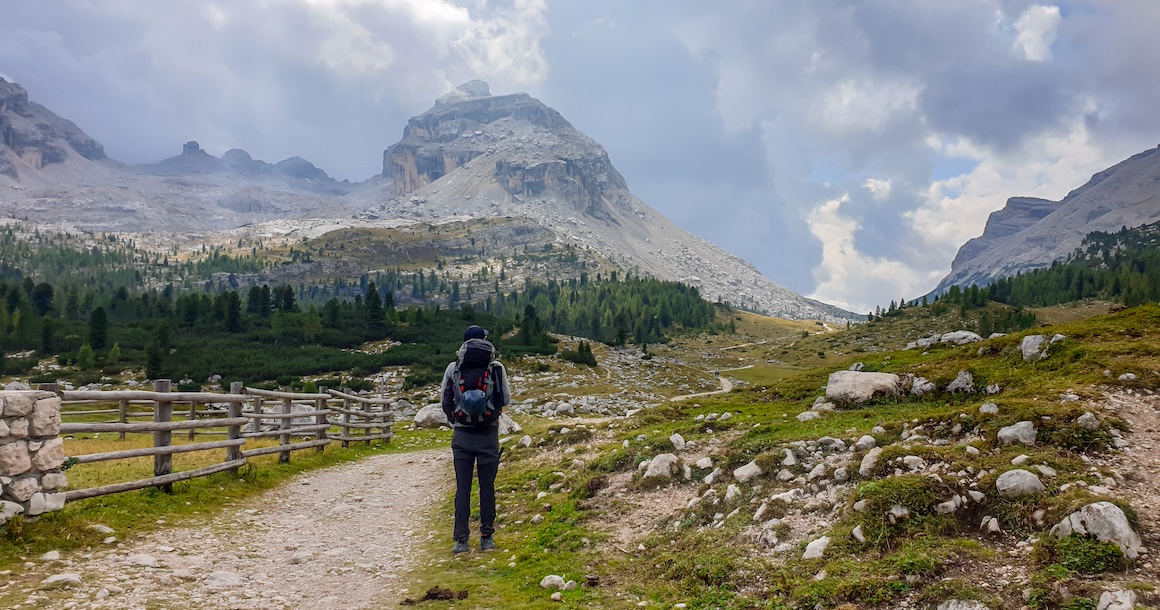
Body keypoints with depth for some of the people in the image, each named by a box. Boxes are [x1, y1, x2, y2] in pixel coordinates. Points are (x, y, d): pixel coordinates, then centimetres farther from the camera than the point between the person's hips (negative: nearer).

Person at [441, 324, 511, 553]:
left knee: (462, 488, 6)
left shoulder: (453, 369, -1)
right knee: (487, 486, 9)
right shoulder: (496, 368, -4)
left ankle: (461, 540, 7)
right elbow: (506, 399, 3)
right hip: (488, 434, 0)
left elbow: (445, 403, 4)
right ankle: (487, 538, 15)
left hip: (461, 435, 1)